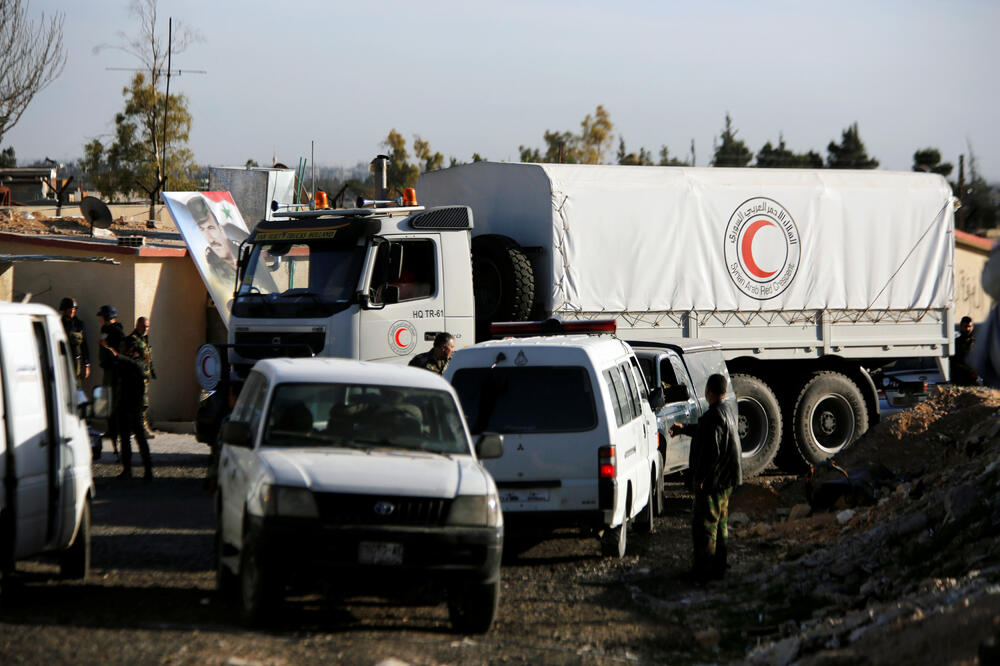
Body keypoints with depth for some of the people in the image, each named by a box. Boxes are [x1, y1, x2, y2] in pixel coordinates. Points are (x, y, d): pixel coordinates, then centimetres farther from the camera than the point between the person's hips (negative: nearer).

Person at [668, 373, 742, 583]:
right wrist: (684, 429, 38)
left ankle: (703, 571, -2)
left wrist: (699, 477, -19)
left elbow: (711, 451, -26)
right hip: (726, 480, 10)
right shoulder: (726, 411, 10)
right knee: (721, 524, 16)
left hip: (713, 480, -10)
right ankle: (718, 568, 23)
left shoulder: (713, 416, -21)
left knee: (704, 526, -4)